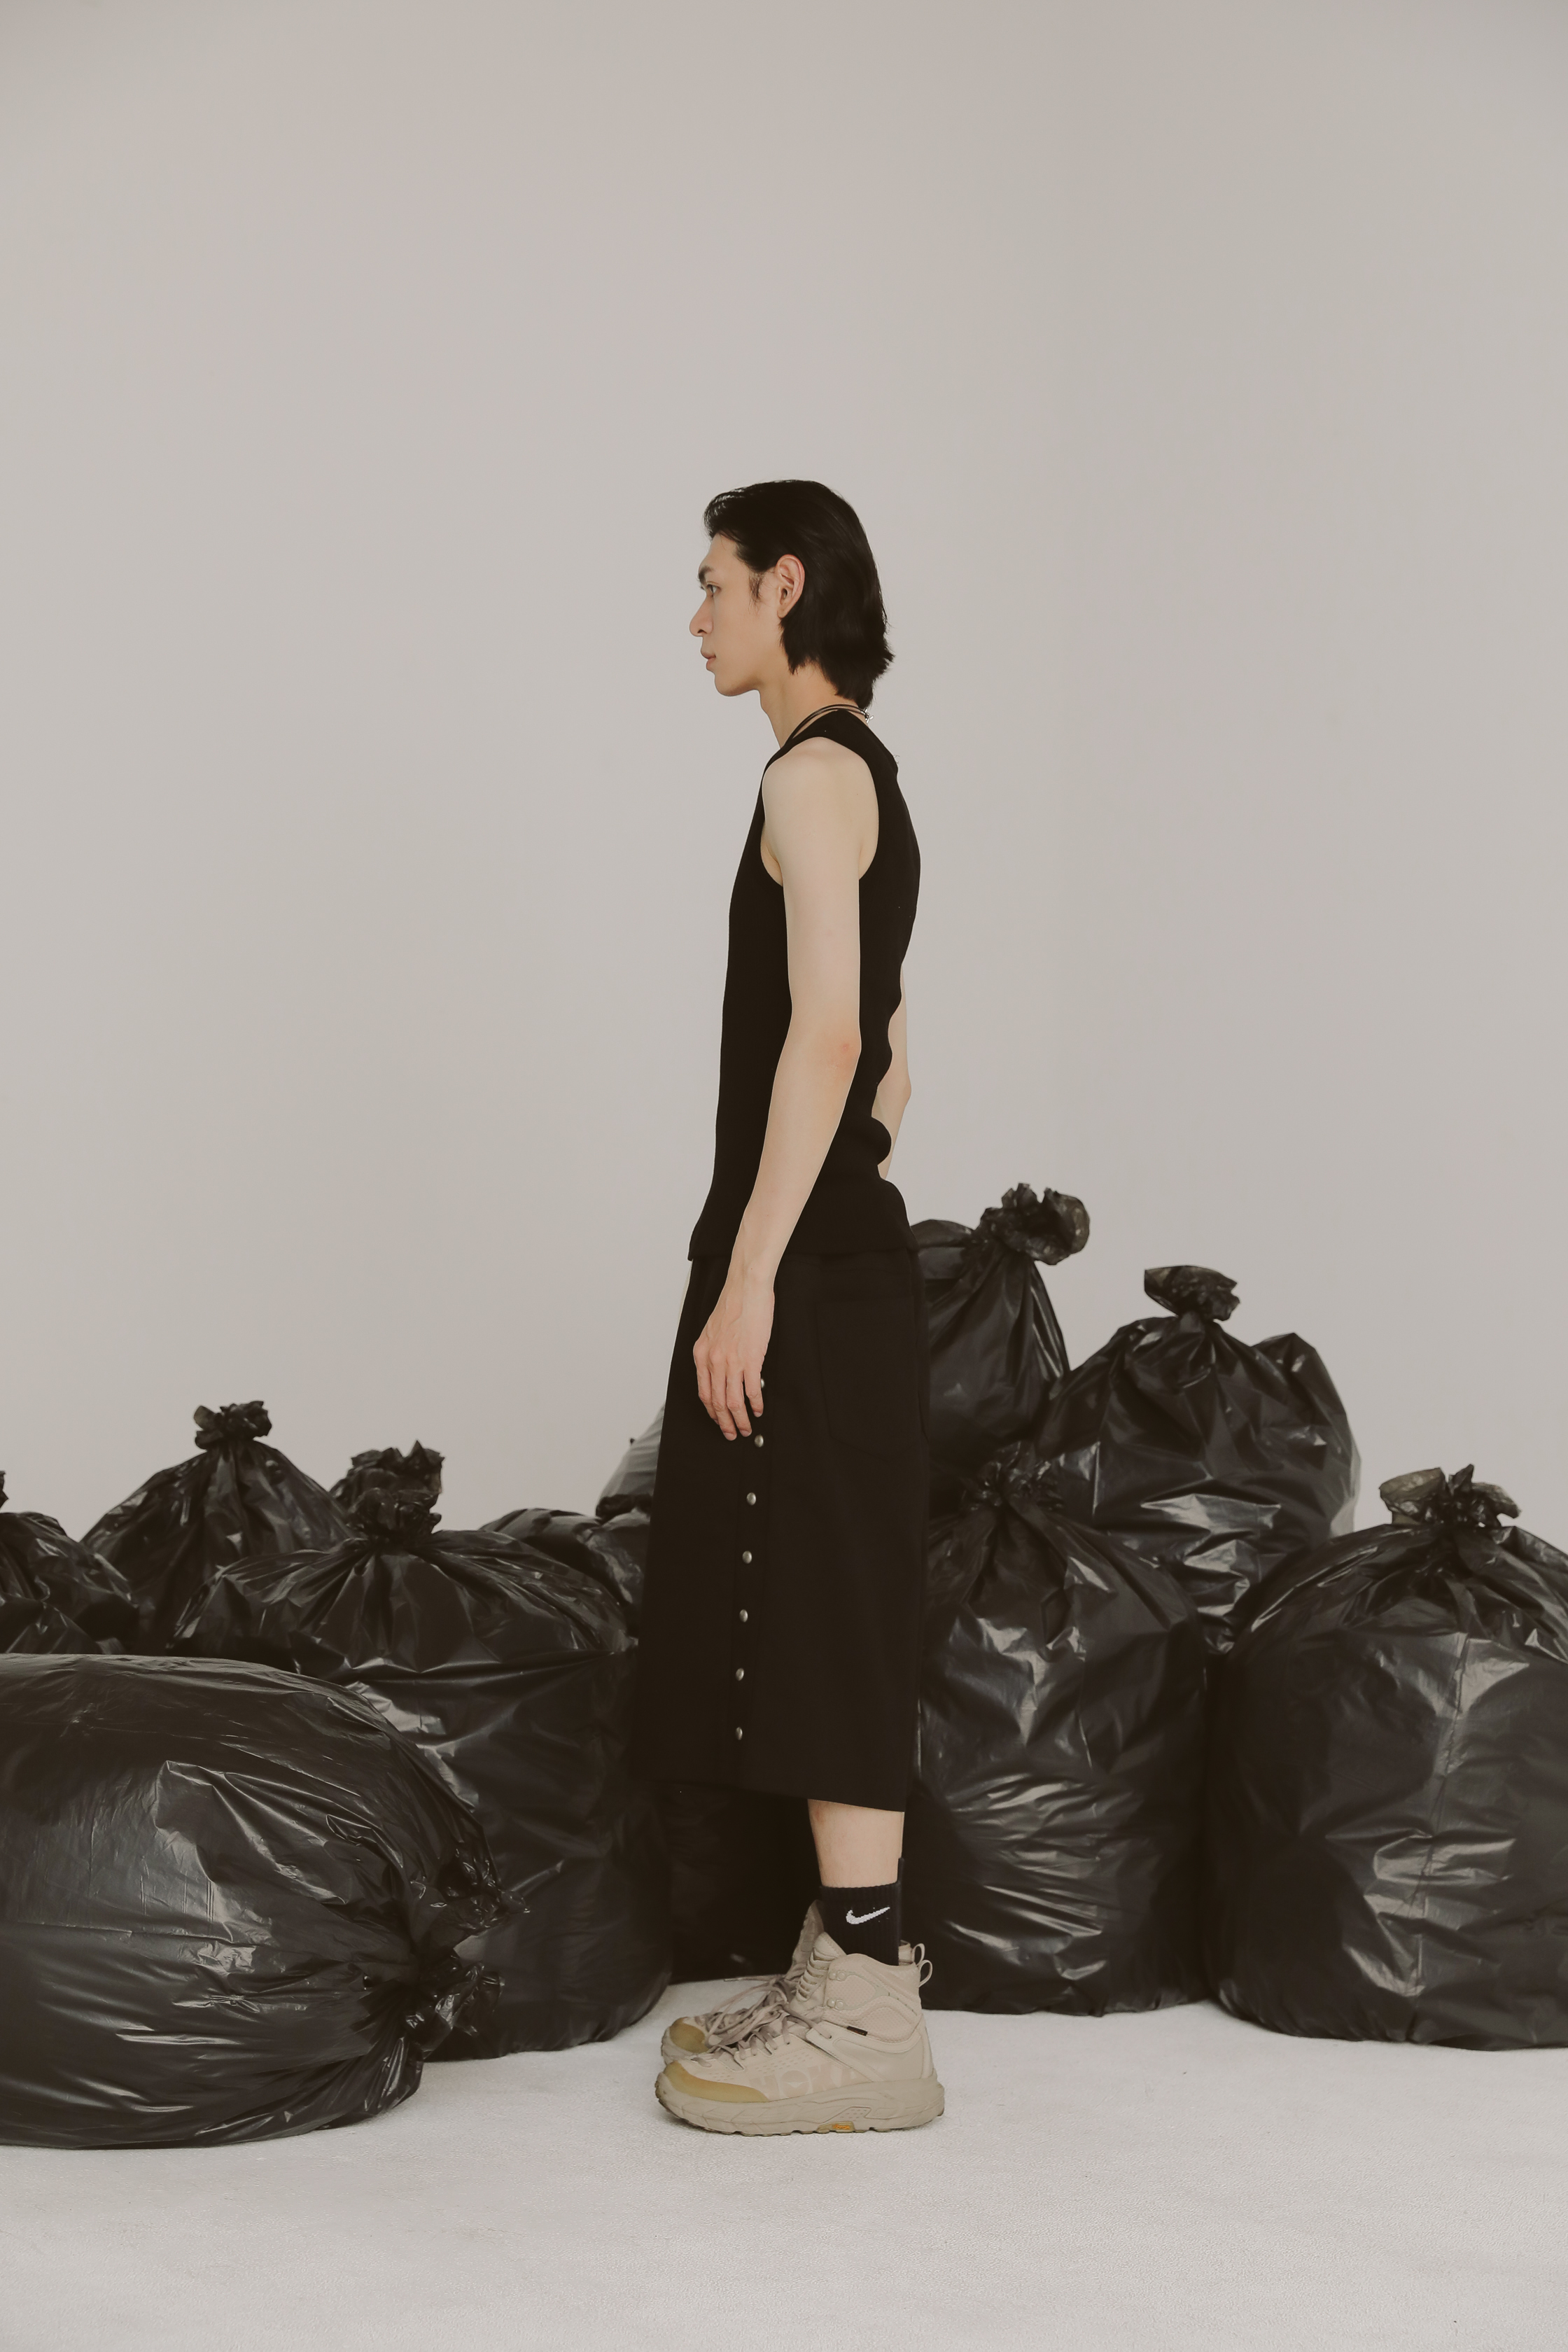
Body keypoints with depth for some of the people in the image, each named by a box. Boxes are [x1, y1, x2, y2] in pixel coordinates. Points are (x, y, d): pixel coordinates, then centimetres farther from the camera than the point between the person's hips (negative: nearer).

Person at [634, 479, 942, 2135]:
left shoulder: (817, 771, -10)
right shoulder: (866, 780, 20)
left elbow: (827, 1035, -20)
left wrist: (749, 1271, -21)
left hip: (805, 1270, -10)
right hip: (843, 1256, 10)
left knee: (826, 1635, -8)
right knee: (820, 1638, 12)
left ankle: (864, 2022, -4)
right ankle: (846, 1977, 18)